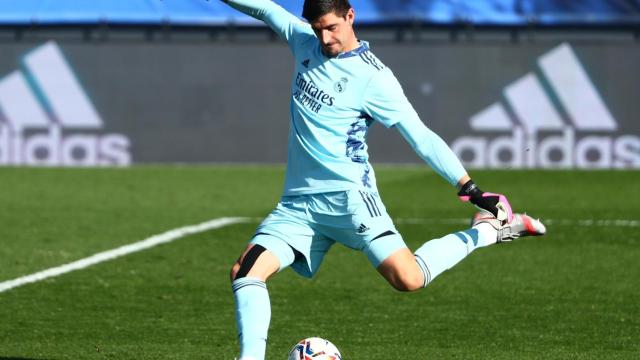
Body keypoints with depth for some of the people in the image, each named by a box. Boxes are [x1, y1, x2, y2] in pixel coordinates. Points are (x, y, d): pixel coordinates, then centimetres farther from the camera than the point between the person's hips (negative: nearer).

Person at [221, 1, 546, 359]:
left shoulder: (373, 77, -8)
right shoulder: (304, 42, 9)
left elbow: (420, 135, -9)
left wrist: (469, 187, -15)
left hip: (347, 196, -6)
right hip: (297, 204, 6)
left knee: (408, 279, -20)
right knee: (245, 272, -11)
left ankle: (488, 229, -1)